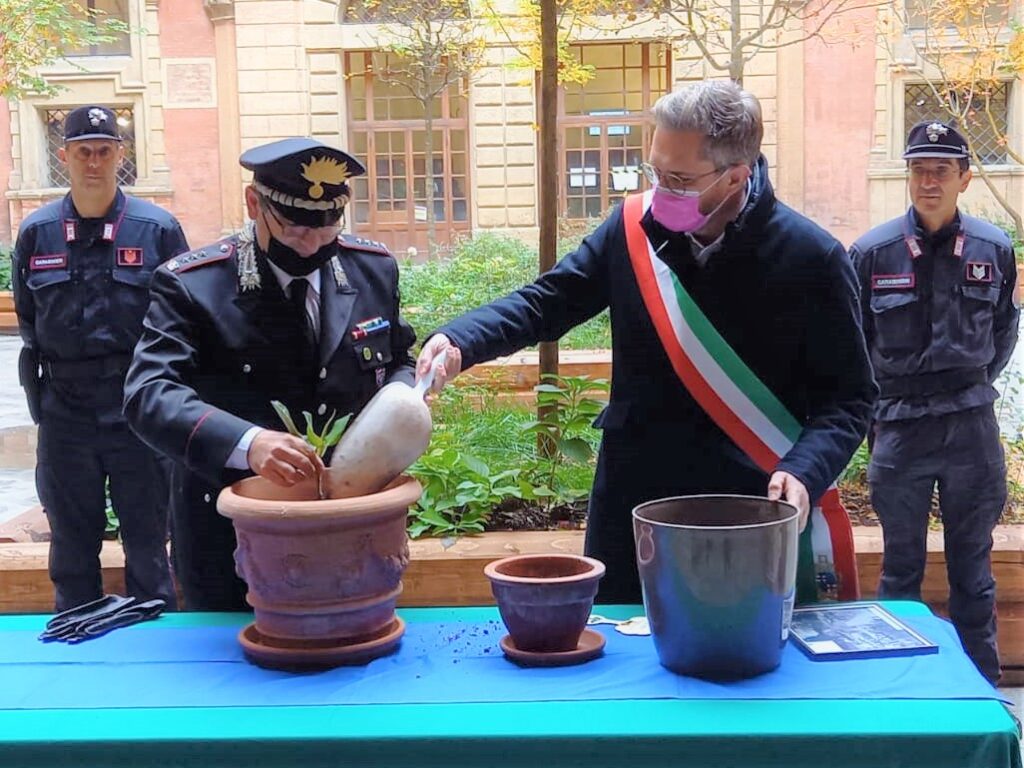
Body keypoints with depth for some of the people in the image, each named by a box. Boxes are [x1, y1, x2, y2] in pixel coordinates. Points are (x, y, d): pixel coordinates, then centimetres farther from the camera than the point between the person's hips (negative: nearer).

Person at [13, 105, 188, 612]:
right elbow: (26, 317, 15)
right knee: (71, 552, 12)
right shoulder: (37, 232, 3)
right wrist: (49, 372, 11)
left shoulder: (158, 228, -3)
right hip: (64, 414, 2)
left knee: (148, 550, 6)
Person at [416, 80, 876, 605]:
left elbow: (847, 395, -4)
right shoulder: (633, 229, -2)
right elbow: (545, 303, 7)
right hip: (631, 507, 3)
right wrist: (460, 341, -11)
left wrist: (804, 472, -21)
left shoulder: (811, 260, -9)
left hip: (755, 521, -2)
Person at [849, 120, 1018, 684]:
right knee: (901, 567, 10)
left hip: (972, 428, 1)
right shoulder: (872, 251, -5)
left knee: (973, 568, 11)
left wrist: (974, 386, 13)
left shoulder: (994, 249, 0)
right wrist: (876, 408, 7)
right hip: (899, 426, -1)